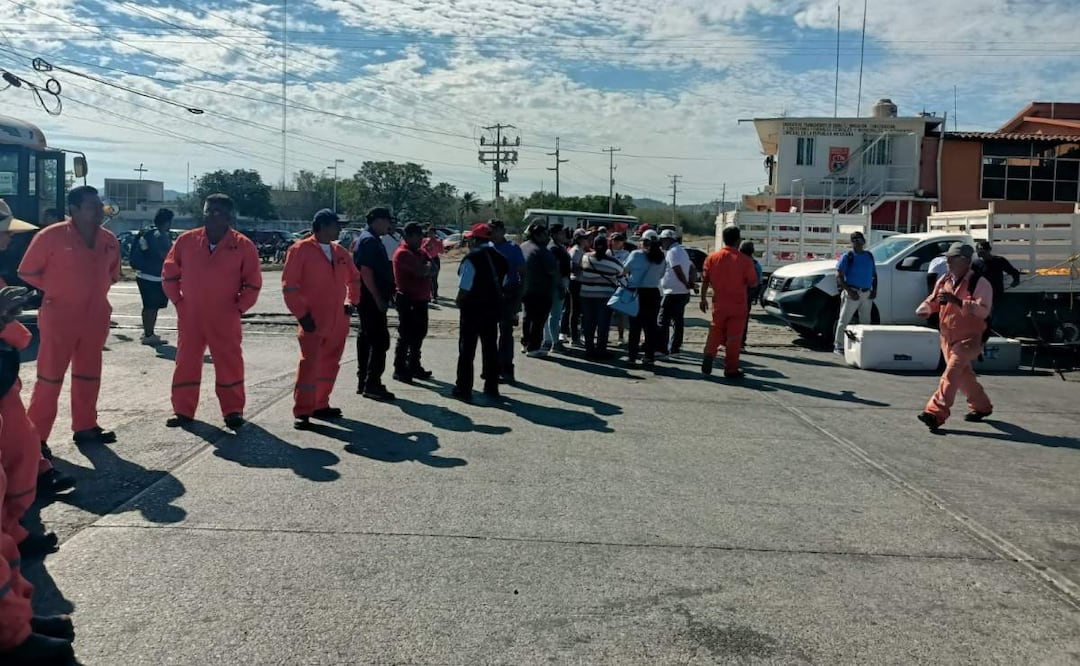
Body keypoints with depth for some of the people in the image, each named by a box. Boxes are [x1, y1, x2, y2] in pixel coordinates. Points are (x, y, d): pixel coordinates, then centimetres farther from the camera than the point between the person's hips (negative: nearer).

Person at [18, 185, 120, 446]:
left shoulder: (109, 240, 4)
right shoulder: (51, 236, -12)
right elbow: (27, 272, -5)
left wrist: (94, 292, 9)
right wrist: (55, 290, -4)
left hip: (96, 318, 5)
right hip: (60, 317, -5)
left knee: (88, 375, 14)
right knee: (50, 377, 0)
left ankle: (85, 427, 25)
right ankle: (36, 436, 7)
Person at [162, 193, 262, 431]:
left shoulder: (243, 246, -6)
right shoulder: (186, 240, 0)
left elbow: (253, 282, 0)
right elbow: (169, 273, 9)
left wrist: (239, 307, -4)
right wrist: (178, 301, 5)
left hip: (225, 318, -2)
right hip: (189, 316, 2)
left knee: (230, 364, 3)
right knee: (186, 362, 8)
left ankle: (233, 410, 14)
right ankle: (183, 410, 18)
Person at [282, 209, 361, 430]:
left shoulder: (340, 252, 11)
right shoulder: (300, 250, -8)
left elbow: (354, 278, 26)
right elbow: (289, 286, -11)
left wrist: (352, 301, 16)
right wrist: (301, 314, -13)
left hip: (338, 322, 6)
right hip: (313, 322, -6)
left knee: (330, 365, 12)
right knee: (310, 366, -6)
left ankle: (321, 405, 24)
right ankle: (302, 412, 1)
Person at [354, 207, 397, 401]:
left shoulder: (372, 239, 18)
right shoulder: (369, 241, -14)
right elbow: (366, 272, -22)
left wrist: (386, 295, 21)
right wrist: (379, 299, -21)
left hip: (370, 299, 11)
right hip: (372, 299, -11)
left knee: (366, 338, 13)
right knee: (380, 340, -10)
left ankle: (363, 382, 21)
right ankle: (372, 385, -7)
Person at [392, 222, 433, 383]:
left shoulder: (417, 252, 16)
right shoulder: (403, 253, -15)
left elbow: (429, 270, 12)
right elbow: (422, 272, -26)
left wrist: (426, 268, -11)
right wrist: (428, 266, -4)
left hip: (420, 299, 10)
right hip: (408, 300, -10)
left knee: (419, 334, 16)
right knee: (405, 335, -5)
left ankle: (414, 366, 28)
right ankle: (399, 369, 2)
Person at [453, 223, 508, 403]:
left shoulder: (471, 259, -17)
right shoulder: (500, 259, 5)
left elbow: (464, 288, -17)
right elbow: (502, 284, 6)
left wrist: (459, 302, -1)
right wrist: (493, 298, 12)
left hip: (473, 308, -6)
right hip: (493, 307, 6)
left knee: (467, 349, 4)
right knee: (490, 348, 15)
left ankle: (463, 389, 7)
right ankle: (491, 388, 21)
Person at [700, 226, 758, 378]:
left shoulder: (712, 257, -2)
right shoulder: (745, 260, -10)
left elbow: (705, 281, 1)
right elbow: (752, 283, -7)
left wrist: (703, 298, 12)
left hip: (719, 304, 3)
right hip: (738, 305, -2)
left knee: (715, 334, 18)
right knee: (734, 337, 4)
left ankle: (708, 357, 3)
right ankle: (731, 370, 8)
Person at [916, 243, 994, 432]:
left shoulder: (979, 283, -13)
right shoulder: (944, 281, 7)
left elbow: (983, 310, -24)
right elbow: (933, 300, 19)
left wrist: (956, 301, -33)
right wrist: (924, 309, -5)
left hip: (968, 339, -7)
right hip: (948, 338, 8)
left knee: (951, 373, -21)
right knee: (963, 375, 20)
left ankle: (935, 413, -25)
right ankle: (981, 406, 40)